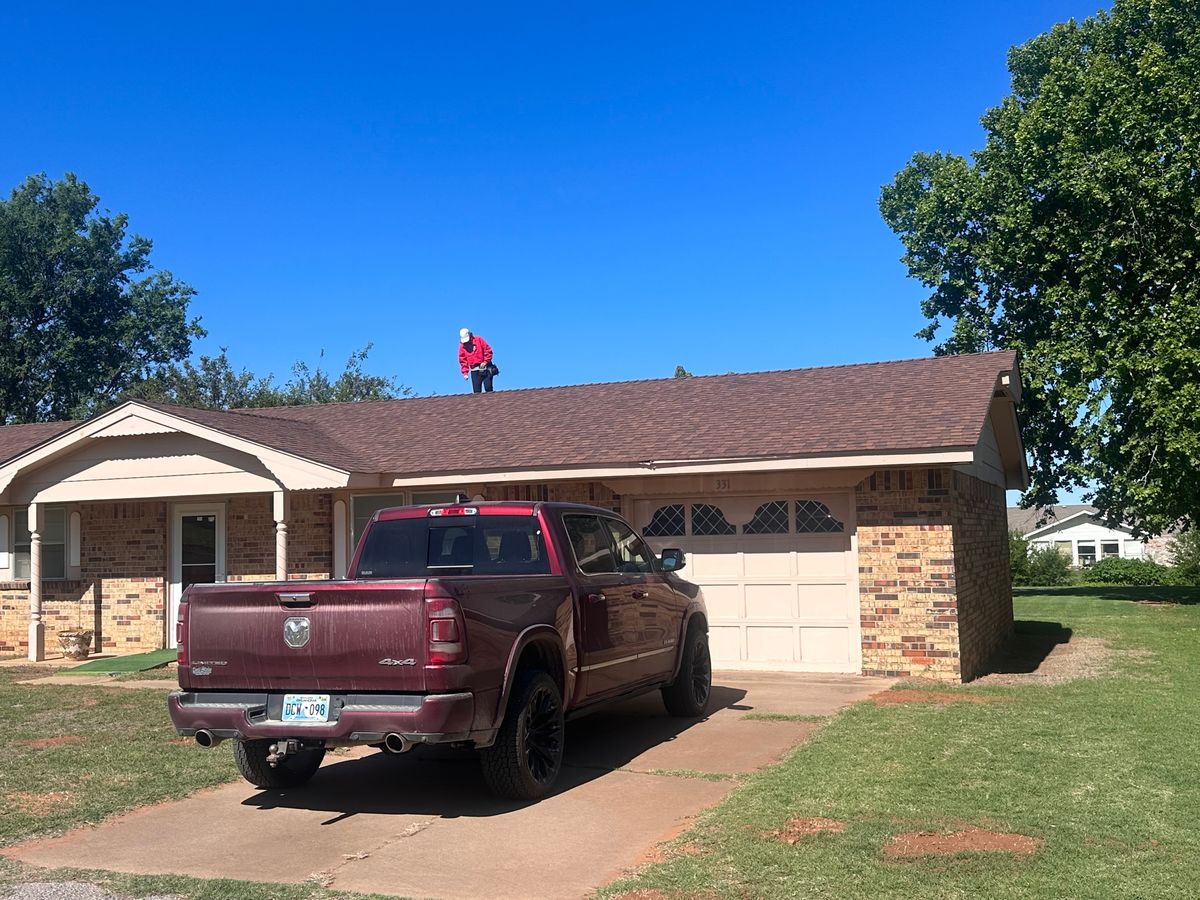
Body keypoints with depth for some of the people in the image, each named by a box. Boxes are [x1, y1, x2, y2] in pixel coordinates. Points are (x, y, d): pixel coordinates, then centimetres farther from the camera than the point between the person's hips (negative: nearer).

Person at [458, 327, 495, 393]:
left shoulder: (478, 340, -3)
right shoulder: (462, 346, 5)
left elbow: (488, 351, -2)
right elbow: (462, 360, 7)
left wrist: (485, 362, -10)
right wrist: (465, 372, -1)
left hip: (485, 368, -2)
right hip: (474, 371, 2)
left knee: (488, 388, -6)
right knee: (476, 390, -3)